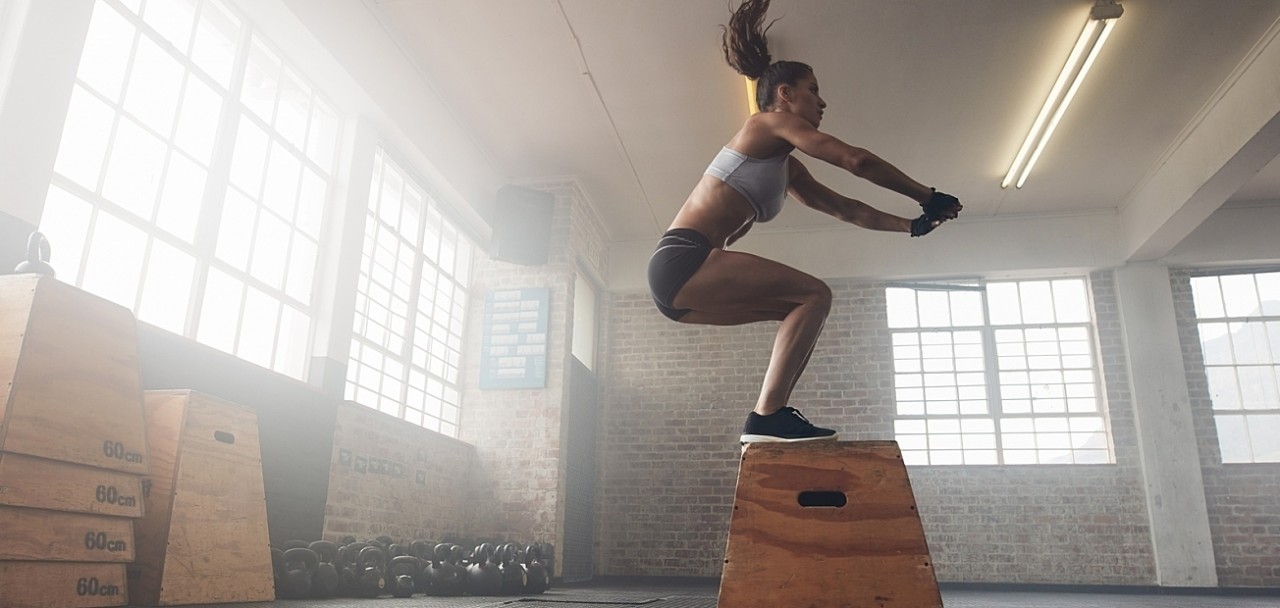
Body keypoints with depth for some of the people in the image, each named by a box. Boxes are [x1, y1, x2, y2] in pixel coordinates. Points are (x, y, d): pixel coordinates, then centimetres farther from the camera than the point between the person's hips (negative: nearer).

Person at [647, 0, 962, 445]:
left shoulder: (786, 168, 26)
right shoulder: (769, 123, 1)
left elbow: (845, 208, 29)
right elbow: (856, 160, -6)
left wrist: (912, 225, 23)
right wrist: (927, 196, 2)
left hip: (683, 274, 9)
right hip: (682, 261, -9)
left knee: (803, 309, 12)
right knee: (814, 295, -12)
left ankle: (769, 416, 3)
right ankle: (767, 417, -19)